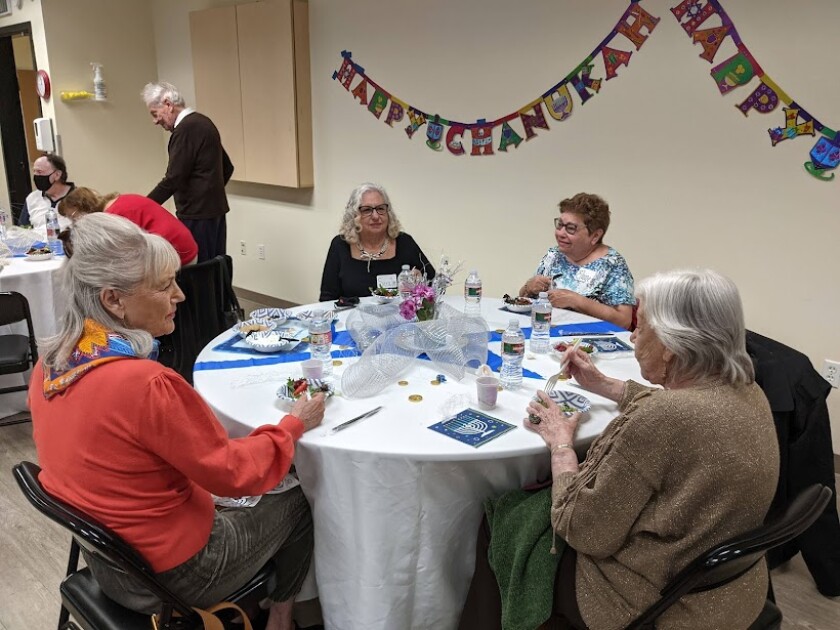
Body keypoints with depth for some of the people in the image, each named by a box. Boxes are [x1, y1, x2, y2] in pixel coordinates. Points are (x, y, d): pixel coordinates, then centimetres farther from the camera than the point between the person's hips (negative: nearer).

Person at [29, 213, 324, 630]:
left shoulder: (50, 364, -8)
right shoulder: (148, 385, -34)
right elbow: (234, 473, -23)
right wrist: (294, 424, -8)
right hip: (171, 576, -7)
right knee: (298, 504, 15)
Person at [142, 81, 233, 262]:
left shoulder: (185, 129, -15)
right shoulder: (203, 122, 13)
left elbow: (173, 178, -18)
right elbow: (227, 167, 20)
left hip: (197, 215, -9)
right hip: (214, 210, 10)